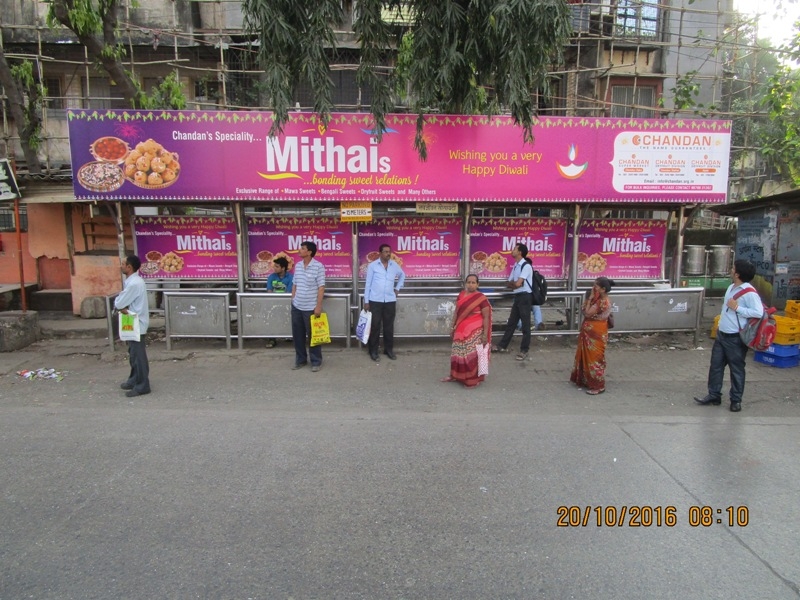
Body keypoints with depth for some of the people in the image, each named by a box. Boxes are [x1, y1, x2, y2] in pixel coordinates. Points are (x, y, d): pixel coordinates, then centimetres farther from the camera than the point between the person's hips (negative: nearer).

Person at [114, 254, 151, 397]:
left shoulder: (134, 284, -23)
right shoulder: (132, 281, 10)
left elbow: (118, 303, -21)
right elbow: (124, 301, 8)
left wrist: (120, 305, 1)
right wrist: (122, 307, -13)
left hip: (136, 324, -10)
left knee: (138, 354, -2)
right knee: (133, 353, 20)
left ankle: (142, 386, 6)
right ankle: (134, 379, 33)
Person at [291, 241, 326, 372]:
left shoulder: (318, 266, -11)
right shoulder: (297, 266, 8)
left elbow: (321, 287, -13)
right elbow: (294, 285, 15)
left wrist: (318, 306, -16)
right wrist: (293, 301, 13)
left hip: (310, 308, -6)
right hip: (296, 307, 6)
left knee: (313, 335, 4)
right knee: (297, 335, 12)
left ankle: (316, 362, 16)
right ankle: (300, 360, 26)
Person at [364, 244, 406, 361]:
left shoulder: (395, 265, 7)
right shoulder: (372, 265, -2)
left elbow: (402, 275, 27)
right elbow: (368, 283, -1)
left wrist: (397, 288, 15)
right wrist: (366, 301, -4)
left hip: (390, 300, 3)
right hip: (375, 300, -3)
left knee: (389, 326, 9)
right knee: (375, 326, 1)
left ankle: (389, 349, 21)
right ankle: (373, 350, 10)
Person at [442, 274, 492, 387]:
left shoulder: (481, 298, -11)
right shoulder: (461, 295, 6)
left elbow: (486, 317, -10)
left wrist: (485, 334, -13)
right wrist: (453, 327, 13)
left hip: (474, 332, -6)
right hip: (461, 330, 6)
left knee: (473, 354, -2)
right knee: (457, 353, 14)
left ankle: (474, 379, 11)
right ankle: (455, 375, 29)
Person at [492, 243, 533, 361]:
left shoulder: (526, 266, -14)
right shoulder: (515, 266, 13)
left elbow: (517, 284, -21)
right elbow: (508, 284, 14)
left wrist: (512, 283, 0)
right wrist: (514, 284, -6)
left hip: (525, 297, -9)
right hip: (517, 297, 9)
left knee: (525, 324, 0)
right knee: (511, 322, 15)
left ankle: (524, 350, 9)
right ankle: (503, 346, 23)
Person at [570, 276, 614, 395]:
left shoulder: (603, 302, -25)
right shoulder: (599, 299, 6)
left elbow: (587, 313, -23)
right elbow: (583, 310, 9)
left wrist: (590, 298, -19)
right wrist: (590, 298, 4)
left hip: (596, 335, -10)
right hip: (589, 333, 10)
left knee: (595, 359, 0)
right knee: (586, 356, 20)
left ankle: (598, 386, 11)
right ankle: (585, 379, 35)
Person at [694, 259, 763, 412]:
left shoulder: (749, 292, -18)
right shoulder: (731, 287, 9)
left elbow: (759, 313, -28)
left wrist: (737, 308, -23)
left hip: (736, 338, -8)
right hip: (721, 334, 8)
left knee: (736, 369, 5)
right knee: (715, 365, 12)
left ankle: (736, 400, 18)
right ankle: (714, 395, 22)